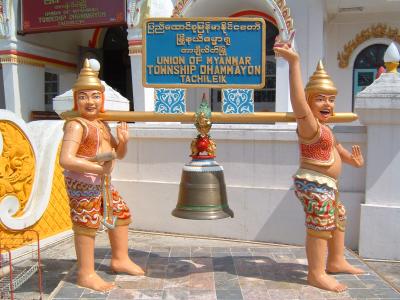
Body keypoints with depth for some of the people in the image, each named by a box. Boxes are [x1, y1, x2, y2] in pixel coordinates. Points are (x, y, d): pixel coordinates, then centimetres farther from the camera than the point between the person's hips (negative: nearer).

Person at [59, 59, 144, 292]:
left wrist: (124, 142, -5)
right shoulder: (76, 125, -15)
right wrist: (99, 168, -29)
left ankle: (120, 259, 35)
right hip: (83, 182, -9)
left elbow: (119, 154, 17)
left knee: (121, 214, 17)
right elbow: (66, 159, -26)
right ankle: (86, 274, 16)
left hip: (103, 181, 9)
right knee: (87, 223, 0)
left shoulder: (103, 125, 12)